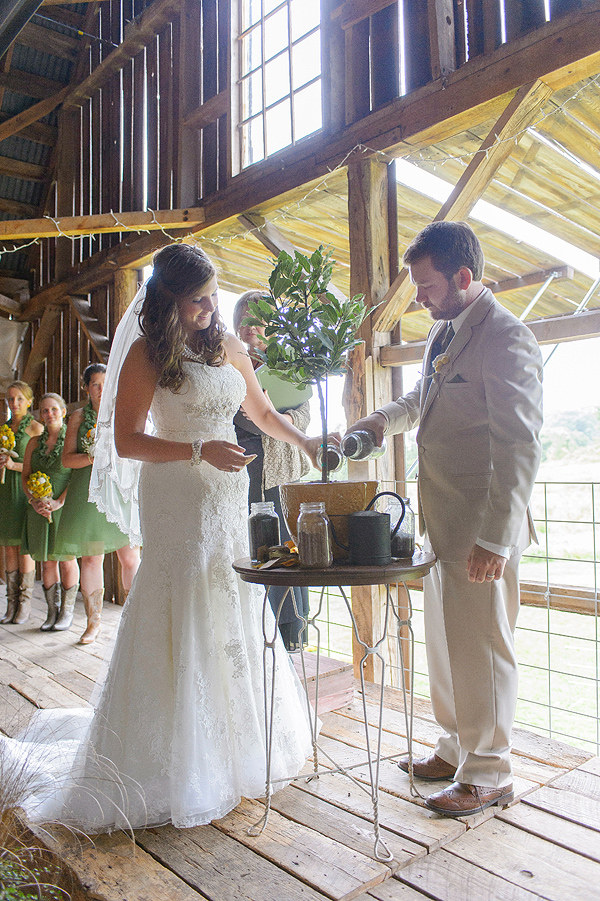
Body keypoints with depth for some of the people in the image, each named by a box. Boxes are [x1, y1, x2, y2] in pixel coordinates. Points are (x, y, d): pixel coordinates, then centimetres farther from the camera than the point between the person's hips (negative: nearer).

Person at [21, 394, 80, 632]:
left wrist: (59, 501, -17)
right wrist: (34, 501, -7)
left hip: (65, 507, -4)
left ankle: (67, 612, 15)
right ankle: (52, 612, 19)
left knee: (66, 558, 3)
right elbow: (25, 476, 10)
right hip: (39, 510, 4)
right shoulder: (34, 443, 12)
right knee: (47, 561, 8)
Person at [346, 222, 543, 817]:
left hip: (482, 528, -9)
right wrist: (380, 421, 11)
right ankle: (457, 750, 38)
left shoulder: (507, 339, -16)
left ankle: (488, 774, 26)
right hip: (442, 522, 9)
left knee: (481, 648, 5)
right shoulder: (443, 332, 12)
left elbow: (520, 449, -21)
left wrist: (496, 538, -24)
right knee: (444, 643, 19)